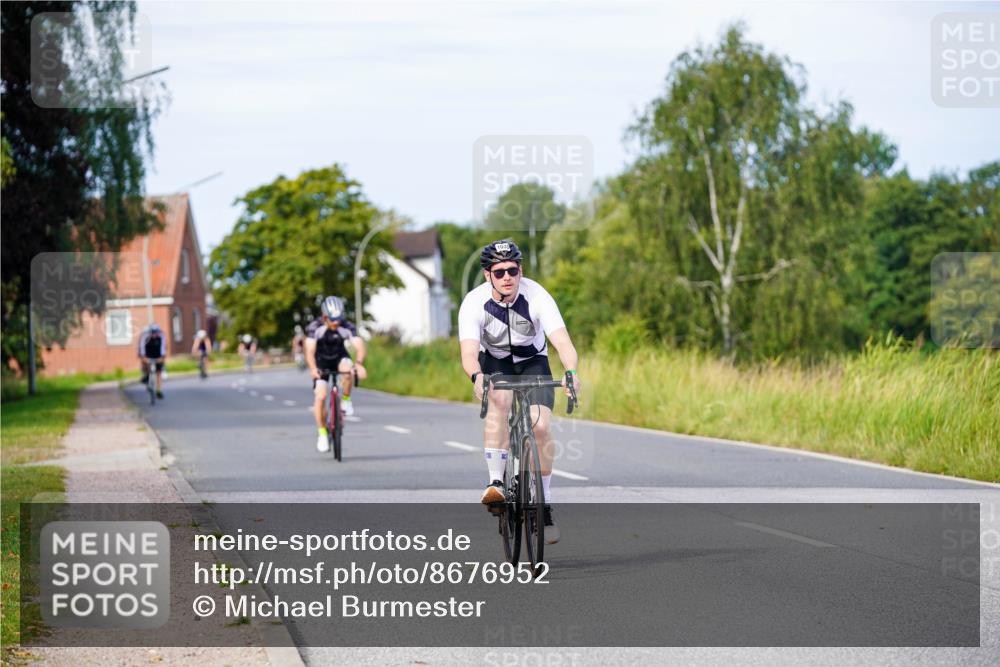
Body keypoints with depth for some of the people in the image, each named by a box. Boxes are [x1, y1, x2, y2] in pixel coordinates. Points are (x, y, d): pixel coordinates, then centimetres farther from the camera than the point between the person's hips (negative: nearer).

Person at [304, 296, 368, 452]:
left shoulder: (347, 327, -24)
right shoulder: (315, 327, -26)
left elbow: (360, 347, -34)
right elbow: (310, 351, -35)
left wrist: (359, 364, -55)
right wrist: (313, 369, -54)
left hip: (339, 357, 1)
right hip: (321, 361, -1)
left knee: (348, 370, -35)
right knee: (320, 396, -16)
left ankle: (345, 399, -7)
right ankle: (322, 434, -2)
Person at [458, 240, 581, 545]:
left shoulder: (536, 296, -27)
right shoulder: (474, 302, -26)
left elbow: (562, 341, -36)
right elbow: (469, 352, -37)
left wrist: (571, 373, -56)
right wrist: (477, 377, -60)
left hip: (533, 362, 0)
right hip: (494, 362, 0)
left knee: (541, 426, -19)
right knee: (498, 400, -34)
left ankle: (545, 506, -3)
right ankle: (496, 482, -32)